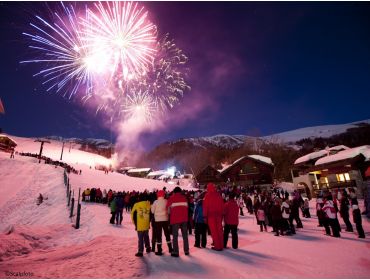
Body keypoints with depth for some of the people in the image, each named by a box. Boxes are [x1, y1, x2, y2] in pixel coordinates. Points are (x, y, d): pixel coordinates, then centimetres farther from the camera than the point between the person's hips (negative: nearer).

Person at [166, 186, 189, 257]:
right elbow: (187, 207, 5)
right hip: (184, 219, 3)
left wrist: (171, 214, 16)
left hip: (175, 219, -3)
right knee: (185, 235, 15)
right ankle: (186, 251, 21)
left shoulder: (171, 198, -3)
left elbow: (168, 210, -2)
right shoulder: (184, 198, 6)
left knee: (175, 236, 6)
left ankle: (175, 252, 7)